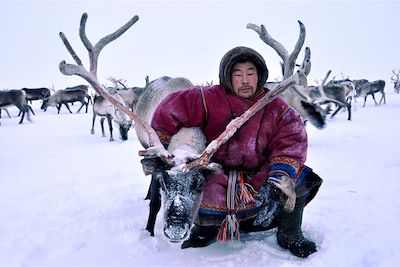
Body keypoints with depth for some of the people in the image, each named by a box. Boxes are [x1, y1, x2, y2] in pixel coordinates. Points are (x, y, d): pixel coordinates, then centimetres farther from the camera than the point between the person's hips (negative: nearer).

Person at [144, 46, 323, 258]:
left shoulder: (275, 107, -7)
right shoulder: (212, 100, -16)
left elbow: (290, 143, -17)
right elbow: (170, 109, -16)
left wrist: (276, 185, -32)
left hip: (259, 175, 2)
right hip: (218, 175, -1)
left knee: (299, 177, -19)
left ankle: (290, 235, 8)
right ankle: (205, 228, 11)